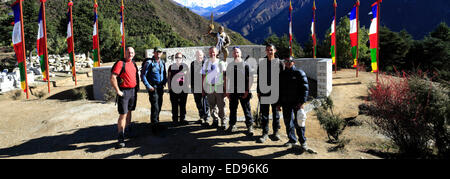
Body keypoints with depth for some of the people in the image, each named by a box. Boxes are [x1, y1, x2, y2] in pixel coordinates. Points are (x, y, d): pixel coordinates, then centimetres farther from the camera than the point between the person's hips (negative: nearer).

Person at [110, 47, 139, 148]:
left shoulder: (133, 64, 12)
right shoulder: (120, 63, -11)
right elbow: (112, 78, -19)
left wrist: (137, 87, 17)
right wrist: (117, 91, -19)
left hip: (133, 91, 7)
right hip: (124, 92, -7)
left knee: (129, 111, 19)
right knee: (123, 115, -8)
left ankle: (128, 131, 34)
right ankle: (120, 138, -5)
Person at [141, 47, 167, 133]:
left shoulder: (162, 63, 11)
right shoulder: (149, 62, -9)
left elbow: (165, 74, 23)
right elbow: (143, 75, -10)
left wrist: (164, 82, 7)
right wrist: (148, 86, -15)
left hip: (160, 88, 7)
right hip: (153, 88, -6)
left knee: (159, 106, 13)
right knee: (155, 107, -11)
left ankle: (156, 123, 26)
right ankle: (154, 125, -4)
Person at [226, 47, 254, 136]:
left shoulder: (245, 65, -2)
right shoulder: (230, 65, 10)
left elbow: (249, 79, -4)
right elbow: (227, 79, 12)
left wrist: (247, 91, -10)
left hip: (243, 92, -3)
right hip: (233, 91, 4)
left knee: (247, 109, 1)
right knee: (232, 109, 11)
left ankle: (250, 126, 9)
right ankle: (232, 125, 24)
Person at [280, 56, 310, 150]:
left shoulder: (299, 73, -3)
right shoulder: (281, 74, 11)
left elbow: (305, 88, -7)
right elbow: (279, 89, 16)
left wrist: (302, 102, -15)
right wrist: (279, 103, 12)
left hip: (296, 103, -5)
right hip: (285, 103, 5)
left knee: (298, 122, -4)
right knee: (288, 121, 10)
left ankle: (302, 141, 10)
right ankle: (292, 140, 24)